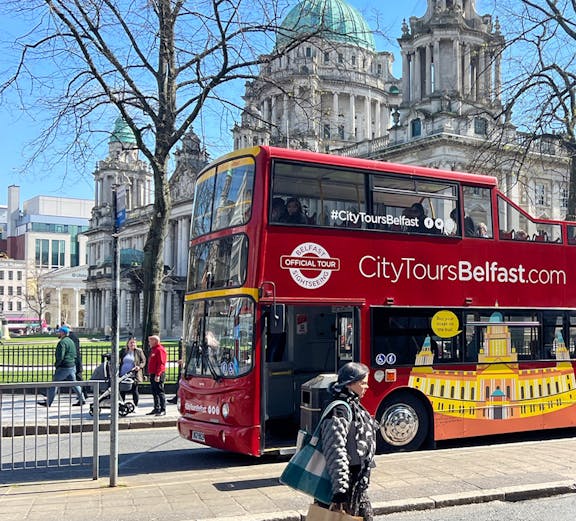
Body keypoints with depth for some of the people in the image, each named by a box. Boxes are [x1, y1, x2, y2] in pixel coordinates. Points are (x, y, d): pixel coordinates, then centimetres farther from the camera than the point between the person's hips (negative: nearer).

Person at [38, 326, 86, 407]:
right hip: (72, 366, 9)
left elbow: (60, 356, -20)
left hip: (64, 367, -9)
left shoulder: (62, 342, -15)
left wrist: (56, 364, -8)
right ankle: (82, 400, 12)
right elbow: (74, 355, 21)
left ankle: (48, 402, 3)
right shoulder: (71, 341, 15)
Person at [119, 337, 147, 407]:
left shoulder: (139, 351, 4)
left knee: (134, 391, 2)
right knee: (122, 391, 5)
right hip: (123, 375, 3)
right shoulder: (123, 351, 11)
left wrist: (139, 366, -15)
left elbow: (143, 361, 4)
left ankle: (135, 406, 13)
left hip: (133, 375, -3)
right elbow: (119, 361, 19)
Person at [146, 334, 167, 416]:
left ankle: (163, 410, -6)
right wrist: (150, 373, 21)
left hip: (158, 375, -10)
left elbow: (161, 363, -21)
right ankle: (156, 409, 21)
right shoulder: (153, 350, 20)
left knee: (160, 392, -8)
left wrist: (157, 375, -26)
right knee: (154, 392, 14)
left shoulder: (160, 350, -13)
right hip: (153, 375, 10)